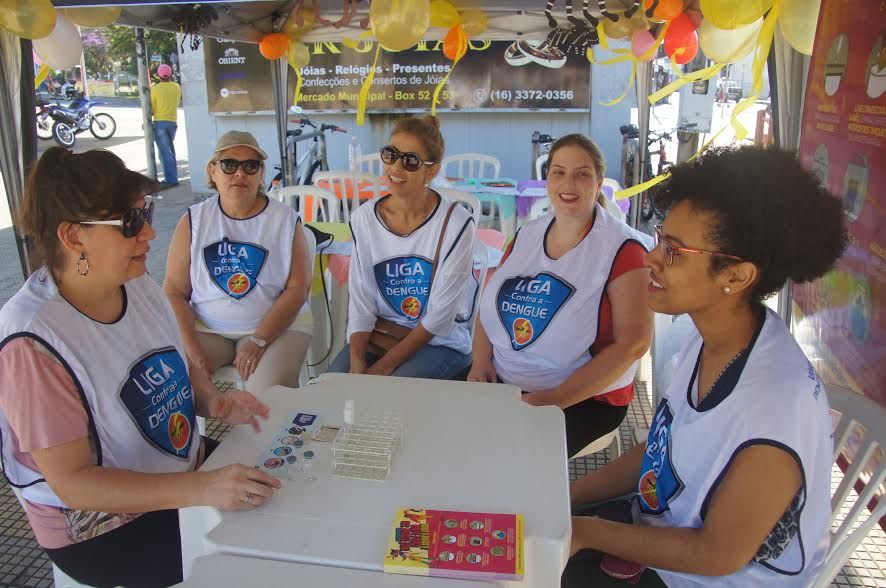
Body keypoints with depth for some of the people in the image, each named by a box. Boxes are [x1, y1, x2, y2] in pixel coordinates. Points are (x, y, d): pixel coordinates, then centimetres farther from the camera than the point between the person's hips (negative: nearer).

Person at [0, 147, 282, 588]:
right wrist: (200, 489, -34)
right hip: (103, 527, -7)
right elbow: (73, 482, -25)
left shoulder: (138, 285, -5)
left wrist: (213, 401, -9)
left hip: (187, 466, 7)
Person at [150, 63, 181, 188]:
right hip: (173, 122, 5)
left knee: (165, 152, -4)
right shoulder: (177, 87, 1)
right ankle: (172, 176, 21)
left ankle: (171, 179, -8)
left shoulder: (155, 89, -10)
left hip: (160, 123, -5)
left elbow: (151, 109, -6)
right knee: (170, 150, 18)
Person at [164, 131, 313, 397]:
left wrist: (258, 340, -18)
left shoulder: (286, 220, -1)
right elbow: (174, 292, 0)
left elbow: (297, 289, -7)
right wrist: (191, 347, -15)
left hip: (276, 325, -2)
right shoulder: (193, 220, 4)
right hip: (205, 329, 2)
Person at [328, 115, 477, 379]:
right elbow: (361, 303, -3)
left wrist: (384, 367, -16)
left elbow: (440, 315, -14)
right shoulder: (364, 218, -2)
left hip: (440, 344, -4)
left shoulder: (456, 223, -15)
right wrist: (356, 365, -16)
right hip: (378, 334, 4)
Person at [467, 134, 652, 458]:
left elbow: (633, 342, -16)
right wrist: (481, 361, -6)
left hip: (584, 398, -5)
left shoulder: (622, 248, -10)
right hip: (501, 383, 5)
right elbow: (490, 303, 14)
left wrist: (555, 399, -21)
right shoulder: (526, 235, 9)